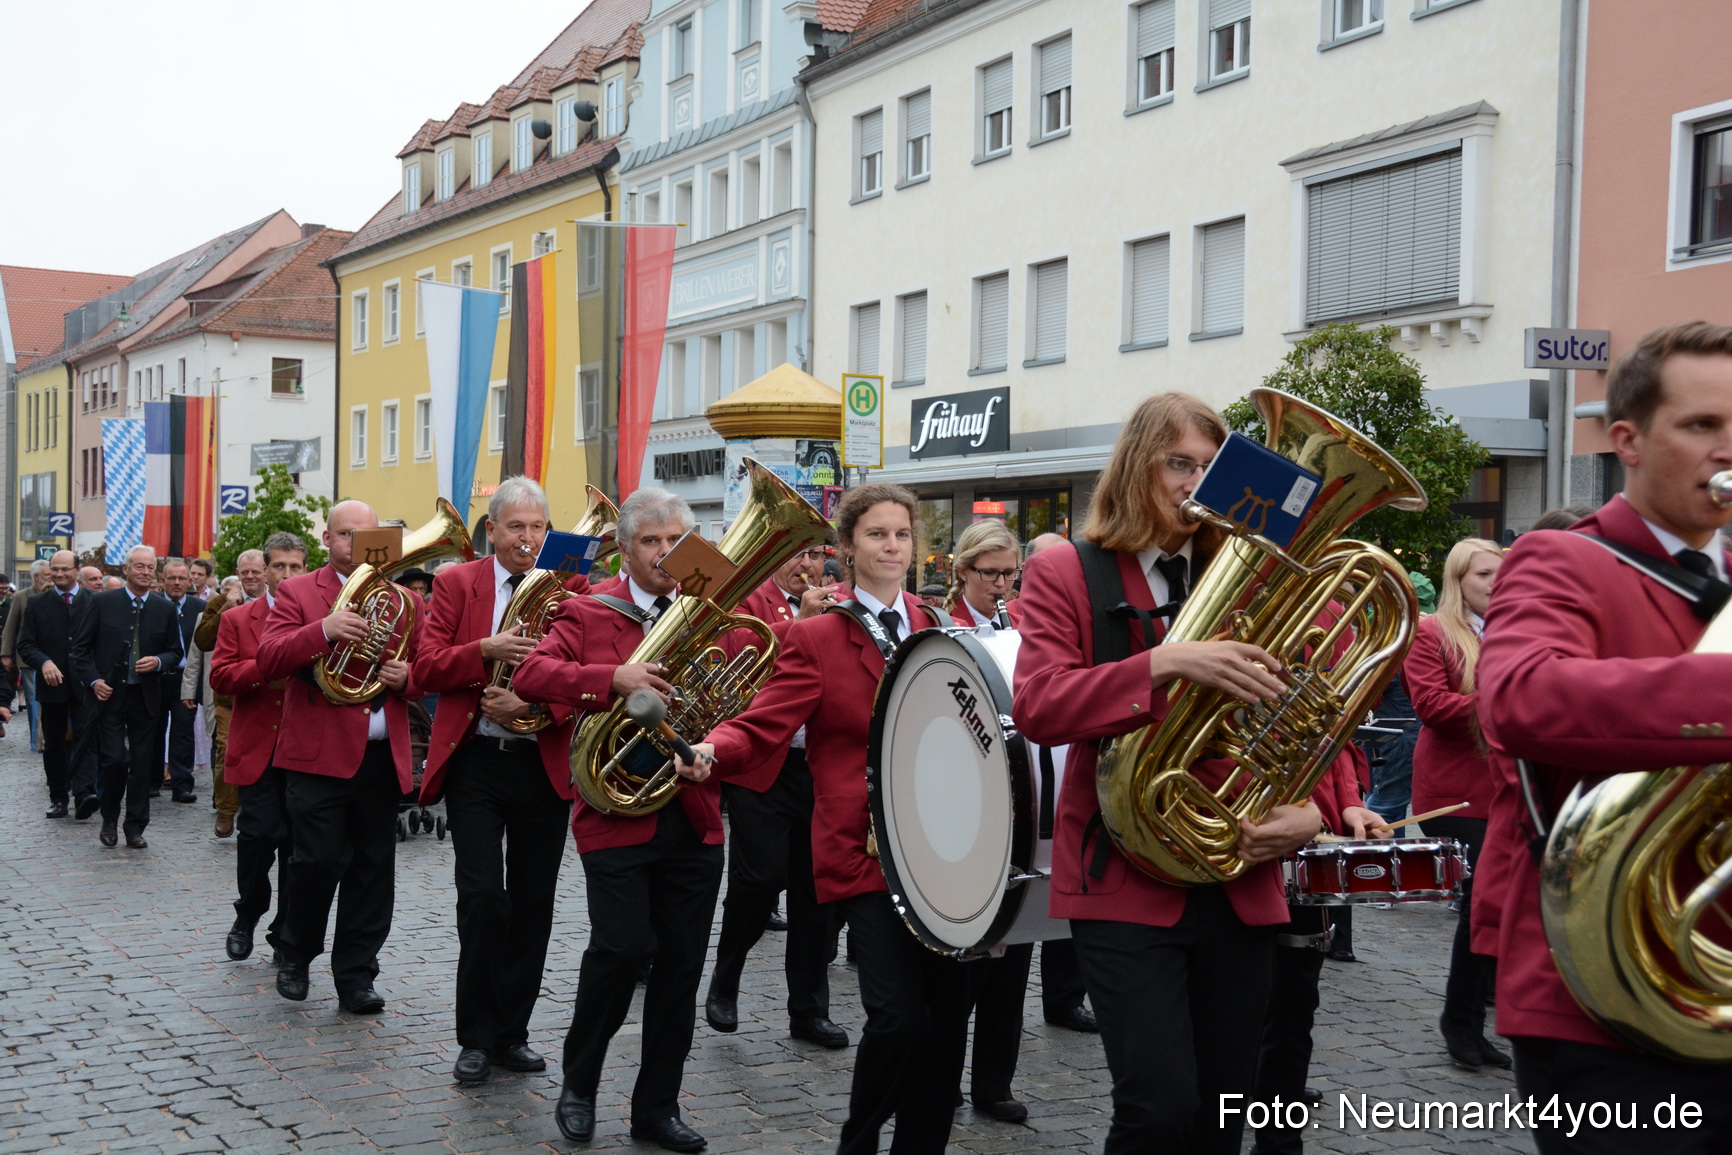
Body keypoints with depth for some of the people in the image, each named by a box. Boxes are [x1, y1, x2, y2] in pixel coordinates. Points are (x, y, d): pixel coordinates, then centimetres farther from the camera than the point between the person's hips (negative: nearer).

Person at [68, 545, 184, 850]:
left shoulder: (164, 608, 6)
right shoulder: (102, 602, 0)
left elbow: (175, 652, 12)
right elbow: (81, 647, 2)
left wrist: (158, 662, -9)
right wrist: (93, 680, -10)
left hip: (146, 697, 2)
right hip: (110, 694, -2)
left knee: (142, 765, 4)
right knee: (115, 759, -10)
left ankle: (135, 829, 14)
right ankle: (109, 821, 12)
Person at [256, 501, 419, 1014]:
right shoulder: (297, 592, 4)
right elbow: (268, 661, -9)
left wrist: (406, 676, -5)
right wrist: (324, 630, -25)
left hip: (382, 756, 4)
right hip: (319, 754, -4)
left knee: (372, 870, 5)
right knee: (318, 862, -6)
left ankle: (355, 977, 15)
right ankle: (295, 956, 19)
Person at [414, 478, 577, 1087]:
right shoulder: (457, 584, 4)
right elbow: (426, 669, -4)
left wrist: (532, 705, -18)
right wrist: (486, 650, -21)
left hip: (544, 765, 2)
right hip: (475, 762, -1)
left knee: (533, 901, 7)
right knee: (482, 894, -9)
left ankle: (511, 1031, 20)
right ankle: (476, 1037, 5)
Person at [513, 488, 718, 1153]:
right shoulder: (588, 613, 2)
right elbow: (530, 676, -13)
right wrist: (613, 678, -26)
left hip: (694, 817, 4)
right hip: (618, 813, -4)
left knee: (682, 963, 6)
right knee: (623, 947, -12)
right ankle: (578, 1084, 13)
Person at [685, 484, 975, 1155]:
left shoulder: (938, 629, 13)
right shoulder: (816, 636, 0)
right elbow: (761, 728, -9)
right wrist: (712, 752, -29)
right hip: (863, 850, -4)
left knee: (947, 1016, 5)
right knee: (900, 1018, -14)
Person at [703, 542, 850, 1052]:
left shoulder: (837, 604, 14)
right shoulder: (748, 597, 1)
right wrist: (800, 620, -18)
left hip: (823, 765, 4)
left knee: (817, 888, 7)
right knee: (761, 878, -9)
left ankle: (809, 1009, 16)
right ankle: (723, 986, 14)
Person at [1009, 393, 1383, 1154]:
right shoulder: (1066, 573, 0)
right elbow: (1037, 706, -15)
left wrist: (1315, 807, -11)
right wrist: (1165, 664, -28)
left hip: (1241, 883, 4)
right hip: (1126, 883, -4)